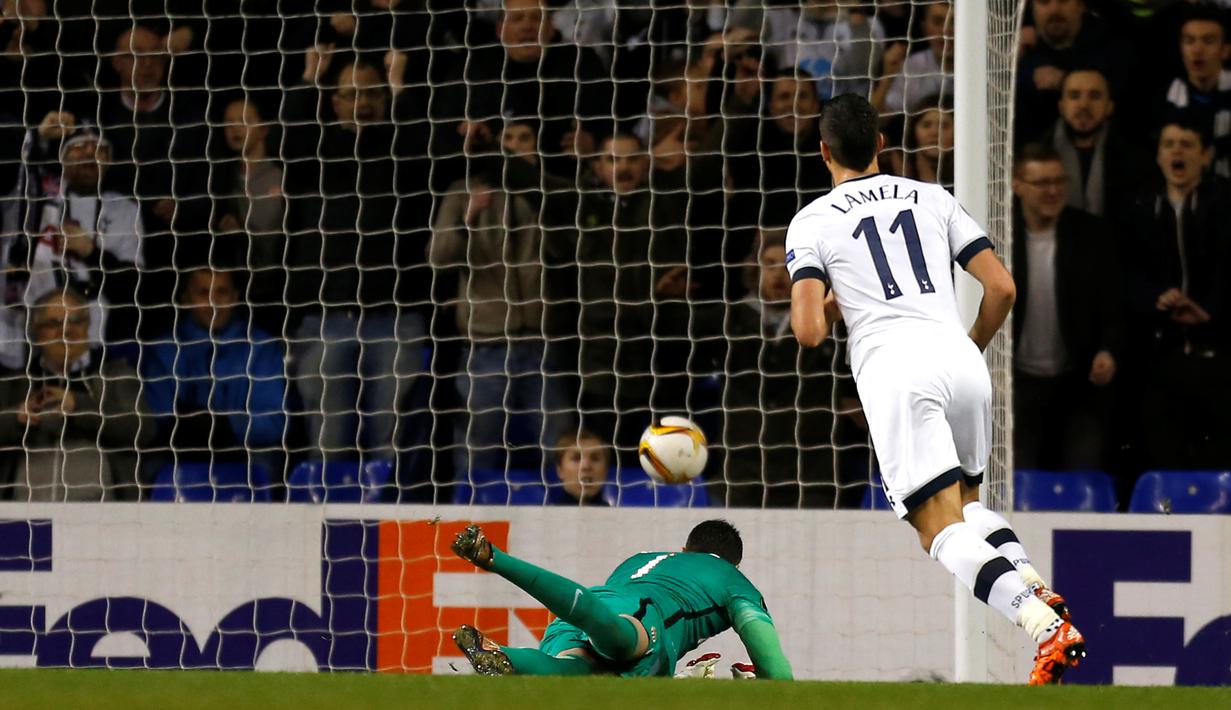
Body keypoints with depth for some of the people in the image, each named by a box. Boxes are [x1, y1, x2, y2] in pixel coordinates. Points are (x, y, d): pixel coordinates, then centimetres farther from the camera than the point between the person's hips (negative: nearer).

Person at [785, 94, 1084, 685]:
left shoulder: (812, 222, 9)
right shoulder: (933, 199, 19)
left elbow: (809, 332, -2)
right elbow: (1002, 288, 14)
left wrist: (827, 310, 21)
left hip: (893, 367, -4)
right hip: (959, 354, 4)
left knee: (942, 531, -6)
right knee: (966, 503, 25)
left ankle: (1042, 624, -29)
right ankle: (1033, 583, -5)